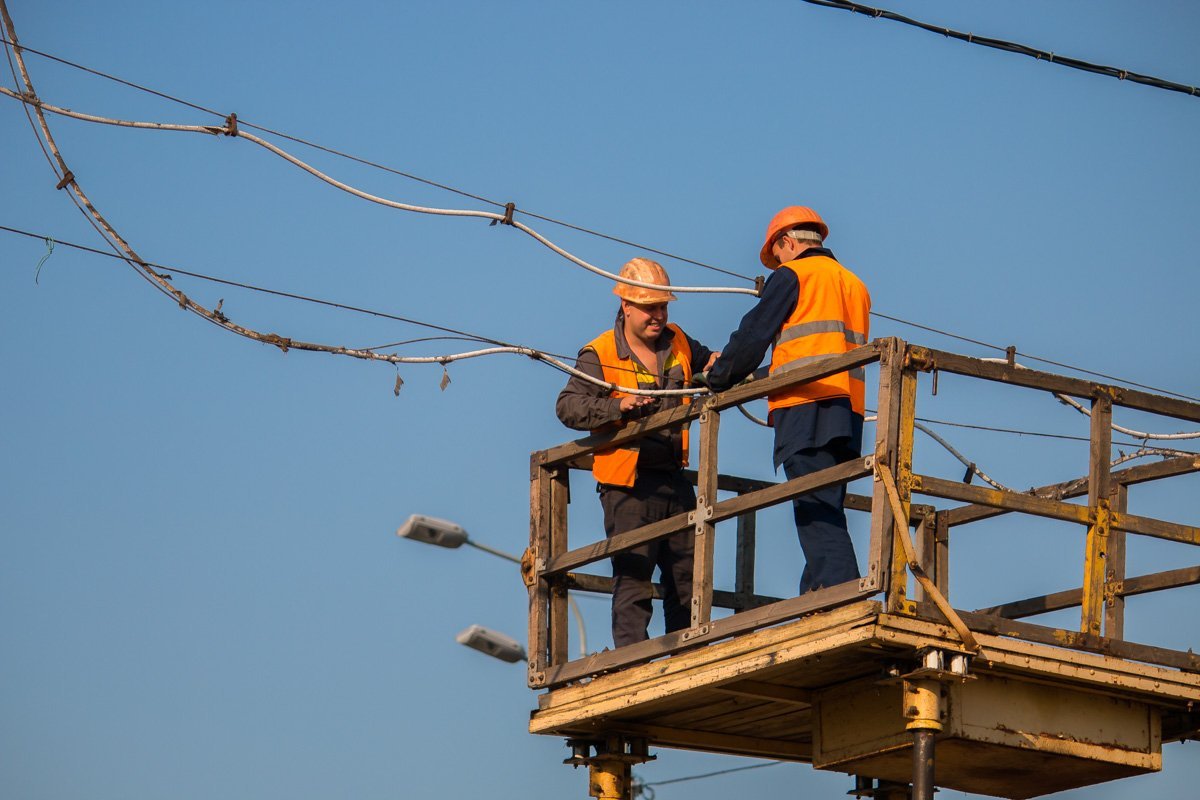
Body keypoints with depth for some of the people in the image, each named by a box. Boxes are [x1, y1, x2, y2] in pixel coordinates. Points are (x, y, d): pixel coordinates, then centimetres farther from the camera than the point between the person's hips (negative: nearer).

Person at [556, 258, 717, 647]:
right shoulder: (599, 355, -6)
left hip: (673, 479, 6)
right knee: (633, 575, -8)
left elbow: (707, 362, 31)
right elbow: (568, 406, -14)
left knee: (688, 571, 8)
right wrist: (617, 407, -29)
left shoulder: (678, 342, 11)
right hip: (628, 483, -6)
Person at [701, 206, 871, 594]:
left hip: (807, 408, -7)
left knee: (817, 513, -14)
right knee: (824, 514, 6)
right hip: (849, 412, 7)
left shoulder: (793, 275, 4)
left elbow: (753, 335, 2)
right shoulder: (855, 285, 25)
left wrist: (719, 379, 18)